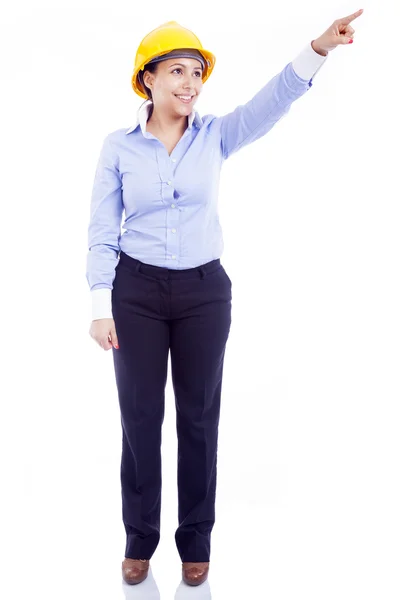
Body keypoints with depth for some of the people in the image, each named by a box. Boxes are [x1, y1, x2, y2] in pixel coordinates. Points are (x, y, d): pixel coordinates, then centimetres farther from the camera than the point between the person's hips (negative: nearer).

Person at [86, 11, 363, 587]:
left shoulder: (215, 135, -1)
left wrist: (319, 48, -31)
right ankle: (140, 538, 25)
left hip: (204, 291, 1)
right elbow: (102, 232, -2)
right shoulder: (118, 146, -3)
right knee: (140, 415, 7)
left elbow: (271, 103, -16)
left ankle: (195, 540, 24)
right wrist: (100, 306, -7)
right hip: (136, 291, -1)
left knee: (200, 416, 8)